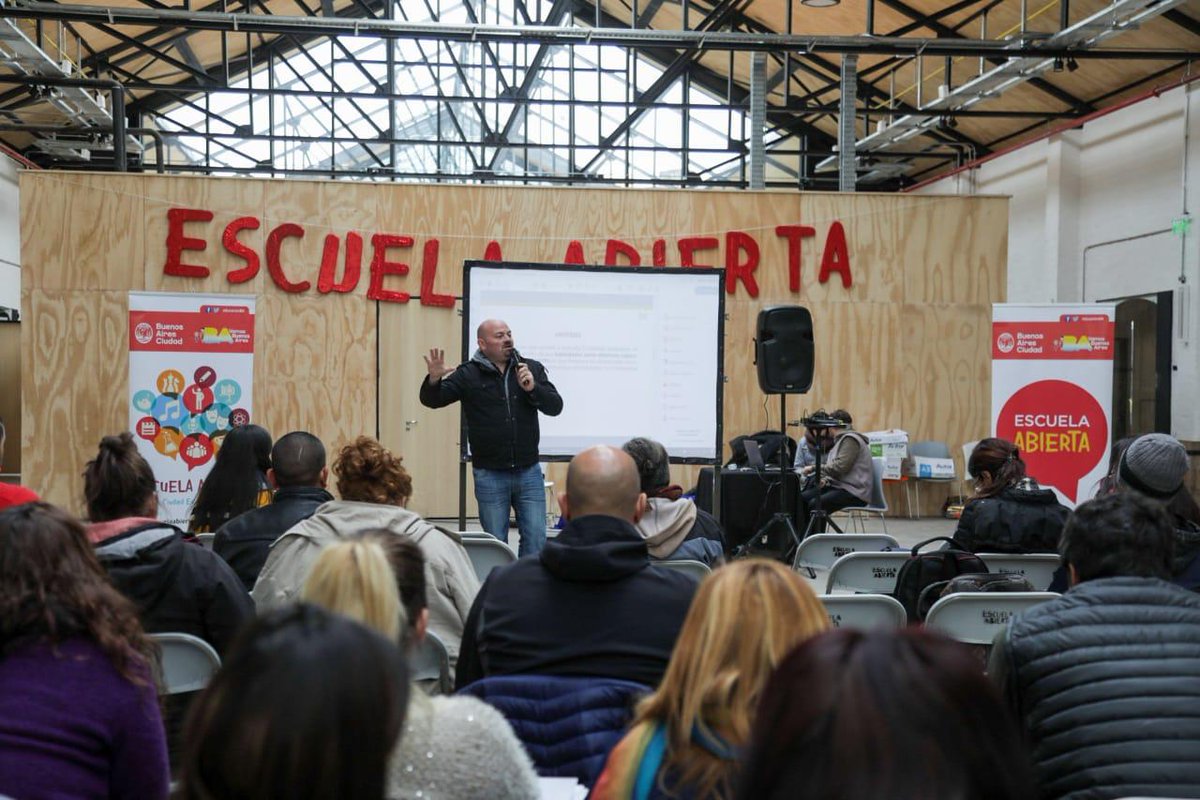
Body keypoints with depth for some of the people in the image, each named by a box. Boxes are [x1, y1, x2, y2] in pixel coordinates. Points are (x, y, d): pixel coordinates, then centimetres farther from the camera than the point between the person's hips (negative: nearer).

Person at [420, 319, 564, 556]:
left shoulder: (532, 369, 5)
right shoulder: (468, 374, -2)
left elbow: (555, 407, 1)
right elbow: (432, 401, -5)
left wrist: (533, 388, -17)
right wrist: (434, 380, -26)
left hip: (529, 472, 2)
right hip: (489, 475, -2)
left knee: (536, 539, 4)